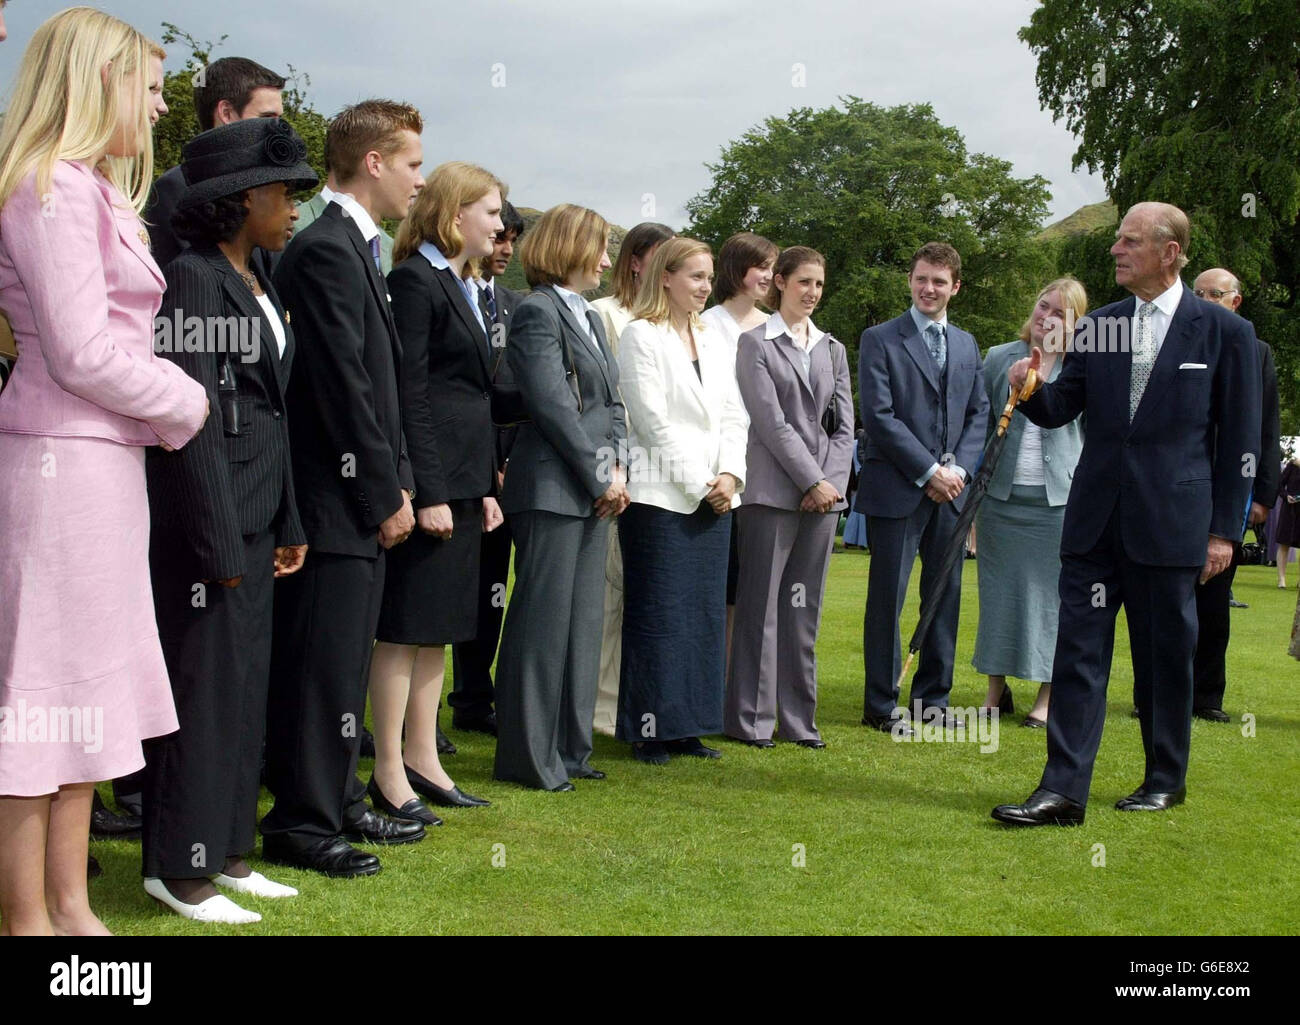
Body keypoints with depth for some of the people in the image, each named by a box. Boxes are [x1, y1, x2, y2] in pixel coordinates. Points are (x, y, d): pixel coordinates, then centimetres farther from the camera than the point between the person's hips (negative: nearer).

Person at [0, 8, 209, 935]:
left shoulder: (93, 191, 18)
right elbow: (82, 354, -16)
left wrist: (171, 404, 3)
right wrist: (187, 405, -5)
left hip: (104, 461, 10)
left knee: (85, 687, 13)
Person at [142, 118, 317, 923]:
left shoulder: (260, 288, 15)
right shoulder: (194, 280, -12)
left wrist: (288, 524, 14)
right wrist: (218, 542, -17)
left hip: (255, 523, 9)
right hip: (204, 522, -9)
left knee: (247, 686, 13)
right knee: (203, 687, -3)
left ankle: (227, 849, 23)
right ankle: (181, 866, 8)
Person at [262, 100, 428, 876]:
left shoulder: (358, 250, 18)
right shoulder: (326, 250, -14)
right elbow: (343, 387, -18)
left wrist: (398, 483, 12)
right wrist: (385, 496, -15)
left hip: (366, 501, 10)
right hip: (338, 500, -10)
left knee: (347, 663, 16)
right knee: (322, 664, -4)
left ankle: (338, 803, 26)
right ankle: (300, 823, 4)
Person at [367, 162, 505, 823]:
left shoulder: (463, 287, 18)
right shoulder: (415, 282, -10)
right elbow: (408, 394, -16)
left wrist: (486, 485, 15)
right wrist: (429, 492, -20)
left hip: (464, 483, 9)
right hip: (431, 478, -9)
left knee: (439, 629, 13)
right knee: (404, 629, -3)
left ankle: (423, 759, 20)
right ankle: (388, 773, 4)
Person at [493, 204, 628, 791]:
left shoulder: (589, 318, 19)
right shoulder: (537, 312, -9)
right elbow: (553, 407, -16)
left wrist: (616, 468, 2)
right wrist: (601, 476, -12)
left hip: (594, 493, 9)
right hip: (552, 489, -9)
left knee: (583, 620, 11)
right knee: (543, 621, -4)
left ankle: (569, 748, 19)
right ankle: (527, 757, 3)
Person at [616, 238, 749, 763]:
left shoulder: (716, 343, 16)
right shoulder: (641, 335, -4)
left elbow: (734, 417, 12)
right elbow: (653, 420, -10)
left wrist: (730, 475, -4)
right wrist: (699, 483, -12)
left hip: (714, 498, 7)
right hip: (660, 496, -6)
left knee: (705, 613, 7)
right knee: (657, 615, -4)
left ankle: (687, 726, 14)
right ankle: (649, 729, 4)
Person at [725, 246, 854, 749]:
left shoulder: (832, 350, 16)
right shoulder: (755, 343, 0)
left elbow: (843, 425, 12)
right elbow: (771, 422, -8)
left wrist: (833, 481, -3)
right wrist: (812, 481, -11)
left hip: (823, 491, 5)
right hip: (773, 491, -5)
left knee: (804, 607, 7)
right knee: (761, 603, -3)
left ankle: (798, 717, 11)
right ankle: (750, 717, 3)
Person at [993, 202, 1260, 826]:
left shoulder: (1224, 332, 0)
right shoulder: (1096, 328, 9)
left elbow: (1238, 439, 0)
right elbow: (1060, 410, 11)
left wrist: (1224, 529, -2)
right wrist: (1030, 389, -12)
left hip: (1170, 521, -3)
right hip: (1095, 518, 3)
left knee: (1165, 655, 9)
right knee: (1078, 650, -1)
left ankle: (1166, 780, 26)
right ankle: (1063, 790, -1)